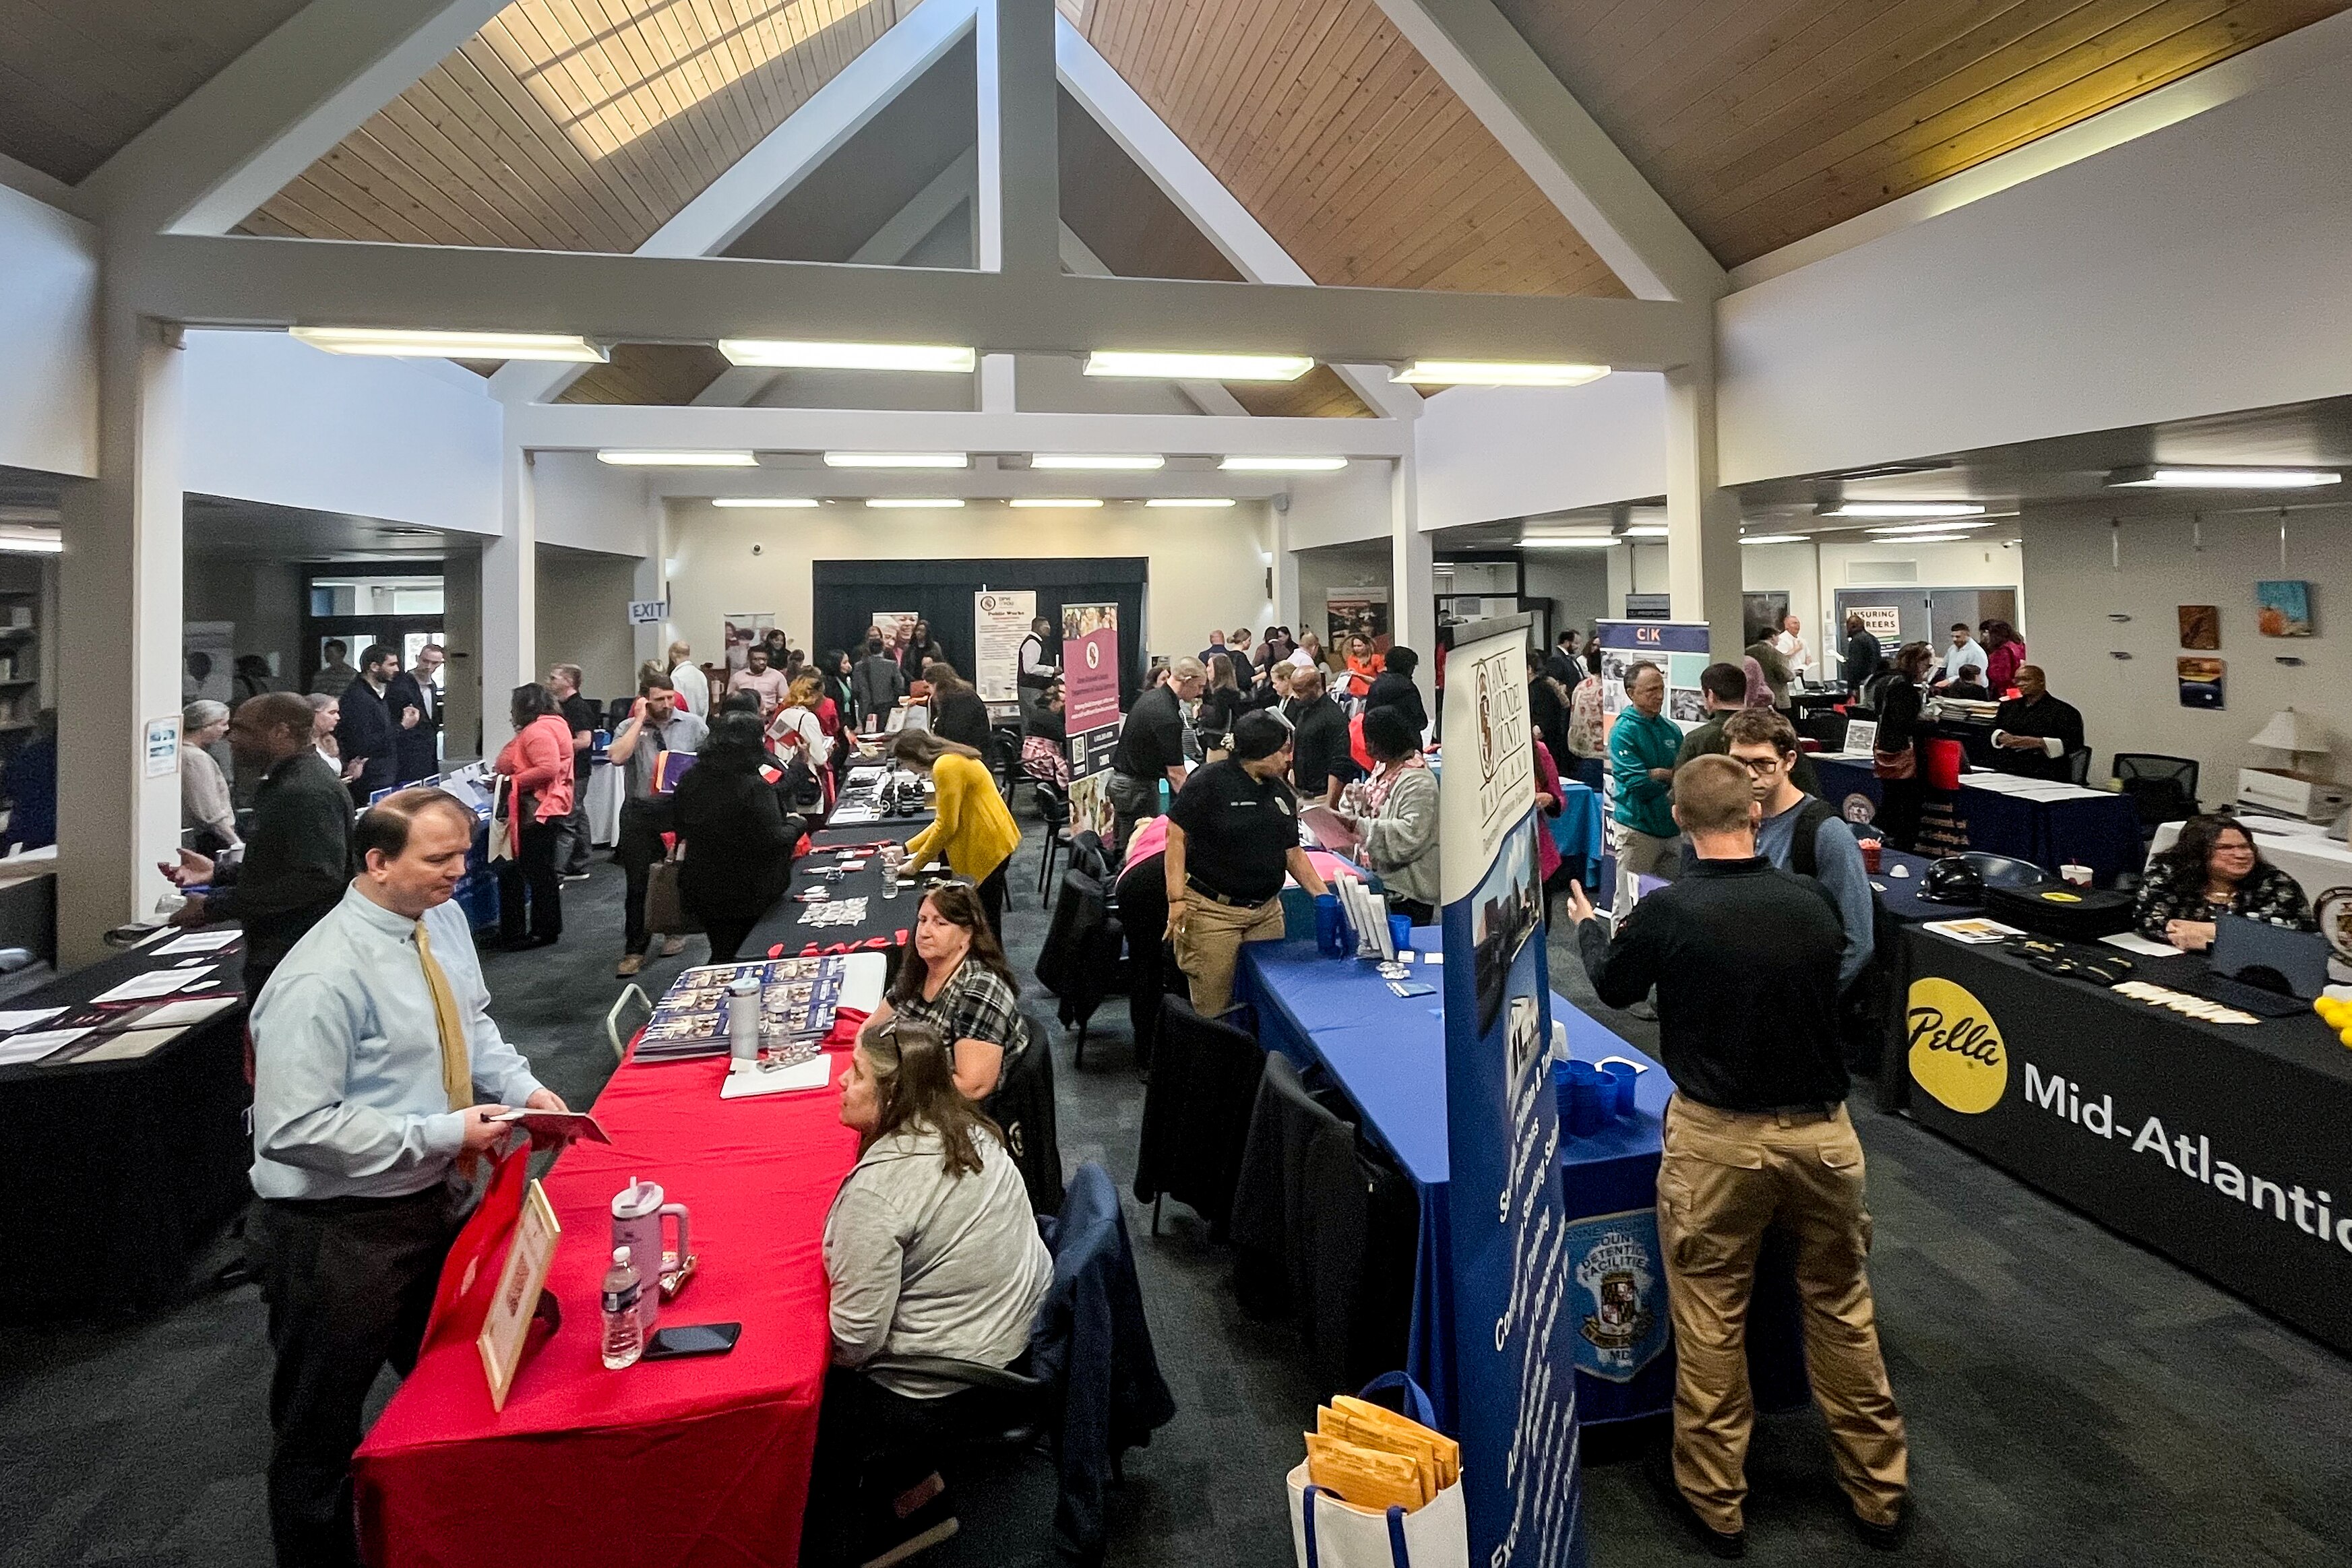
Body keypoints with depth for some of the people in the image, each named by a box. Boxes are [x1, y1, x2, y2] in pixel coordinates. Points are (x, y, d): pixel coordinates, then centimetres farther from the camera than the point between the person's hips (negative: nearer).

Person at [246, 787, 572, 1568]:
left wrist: (521, 1084, -4)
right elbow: (296, 1127, -26)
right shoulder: (323, 978, -26)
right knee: (321, 1433, 14)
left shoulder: (443, 919, -3)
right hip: (340, 1232, -8)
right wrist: (444, 1135, -25)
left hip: (435, 1203, 8)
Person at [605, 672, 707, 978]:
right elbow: (617, 757, -18)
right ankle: (634, 950, 7)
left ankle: (674, 932, 36)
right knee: (637, 882, 1)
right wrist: (640, 720, -13)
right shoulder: (630, 727, 1)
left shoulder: (693, 725, 3)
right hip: (640, 812, 0)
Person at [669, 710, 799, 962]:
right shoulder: (755, 788, -23)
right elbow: (774, 842, -22)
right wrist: (796, 823, -4)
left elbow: (679, 827, 9)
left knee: (721, 953, 21)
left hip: (700, 890, 6)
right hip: (747, 893, -6)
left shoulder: (690, 780, -3)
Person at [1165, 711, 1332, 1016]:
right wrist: (1177, 899, -19)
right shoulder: (1210, 782, -12)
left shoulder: (1281, 793, 11)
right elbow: (1177, 834, -12)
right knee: (1212, 1008, -2)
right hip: (1212, 910, -7)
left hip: (1267, 910, 7)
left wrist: (1324, 897, 7)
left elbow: (1293, 852, 16)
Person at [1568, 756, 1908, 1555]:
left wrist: (1586, 926, 27)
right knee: (1842, 1308, 20)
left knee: (1710, 1321, 11)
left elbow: (1615, 987, 6)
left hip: (1718, 1138, -3)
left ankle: (1716, 1503, 26)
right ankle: (1878, 1492, 36)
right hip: (1821, 1131, 4)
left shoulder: (1665, 912, -15)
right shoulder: (1812, 902, -5)